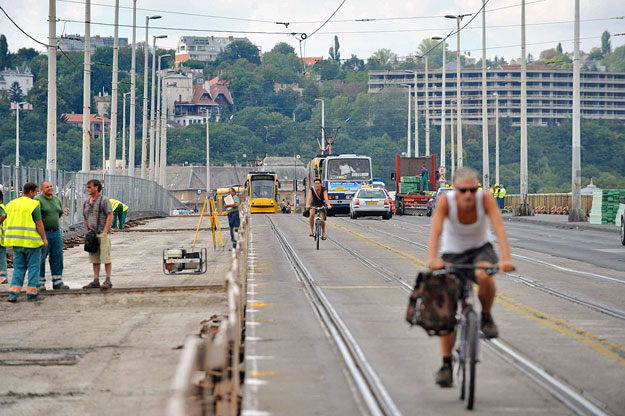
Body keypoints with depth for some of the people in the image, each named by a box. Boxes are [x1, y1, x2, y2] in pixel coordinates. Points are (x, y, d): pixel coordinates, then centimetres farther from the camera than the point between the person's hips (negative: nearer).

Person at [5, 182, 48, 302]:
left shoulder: (12, 204, 9)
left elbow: (9, 221, 12)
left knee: (18, 267, 10)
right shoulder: (34, 204, -10)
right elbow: (38, 223, -12)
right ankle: (31, 293, 6)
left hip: (16, 240, 5)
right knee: (33, 267, 6)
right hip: (31, 240, -5)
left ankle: (13, 293, 0)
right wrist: (44, 238, -6)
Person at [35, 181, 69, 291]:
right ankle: (40, 283, 4)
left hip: (56, 232, 7)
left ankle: (58, 282, 13)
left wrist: (53, 220, 11)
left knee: (57, 258, 8)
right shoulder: (38, 200, -9)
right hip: (43, 232, -7)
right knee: (40, 258, -2)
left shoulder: (57, 199, 13)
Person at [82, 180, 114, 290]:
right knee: (95, 259, 7)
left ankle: (108, 281, -3)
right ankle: (96, 281, 10)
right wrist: (87, 233, 11)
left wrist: (104, 232, -16)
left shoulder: (104, 200, -6)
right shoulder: (86, 203, 14)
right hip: (91, 235, 7)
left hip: (103, 234, -7)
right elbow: (85, 219, 21)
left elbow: (110, 216, -11)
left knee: (105, 258, -6)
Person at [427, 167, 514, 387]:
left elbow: (499, 228, -36)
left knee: (483, 276, -37)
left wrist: (506, 259, -52)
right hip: (452, 253, 1)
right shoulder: (445, 201, -26)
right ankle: (446, 365, 2)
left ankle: (486, 317, -7)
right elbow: (435, 231, -39)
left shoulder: (485, 199, -25)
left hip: (481, 249, 0)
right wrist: (433, 259, -57)